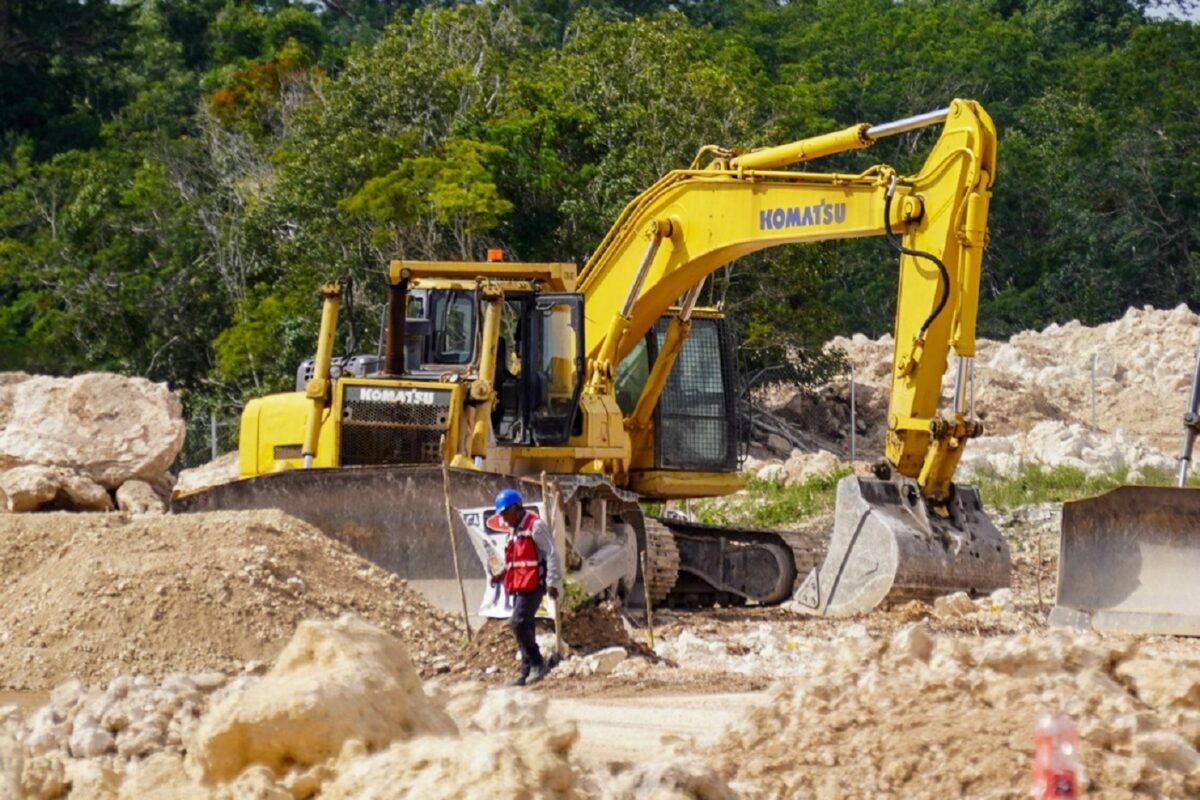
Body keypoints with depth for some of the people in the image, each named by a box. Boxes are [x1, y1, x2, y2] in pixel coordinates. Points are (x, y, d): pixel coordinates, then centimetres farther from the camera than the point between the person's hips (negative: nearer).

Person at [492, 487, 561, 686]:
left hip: (533, 585, -10)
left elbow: (551, 554, -14)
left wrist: (553, 582, -18)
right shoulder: (514, 530, 18)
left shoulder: (535, 526, -10)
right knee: (524, 626, 9)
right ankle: (527, 671, 12)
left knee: (518, 622, -18)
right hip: (519, 585, 10)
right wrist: (503, 575, 10)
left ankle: (538, 664, -11)